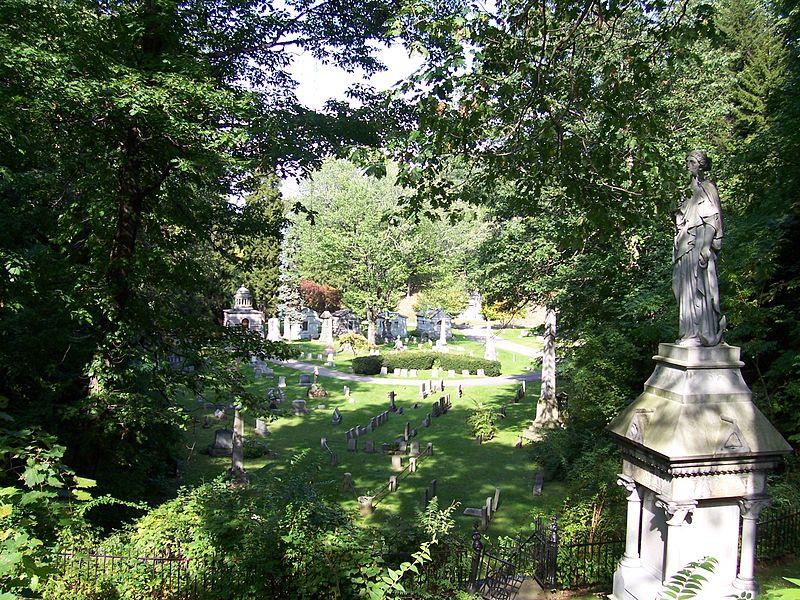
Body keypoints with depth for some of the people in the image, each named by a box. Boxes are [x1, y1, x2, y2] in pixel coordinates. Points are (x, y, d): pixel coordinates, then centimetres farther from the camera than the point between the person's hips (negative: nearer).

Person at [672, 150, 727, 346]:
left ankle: (702, 334, -8)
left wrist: (706, 245, -20)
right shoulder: (688, 189, 21)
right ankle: (691, 333, 7)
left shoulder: (707, 188, -2)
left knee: (698, 286, -10)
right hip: (685, 247, 8)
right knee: (686, 288, 5)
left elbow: (713, 220, -10)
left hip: (699, 245, -8)